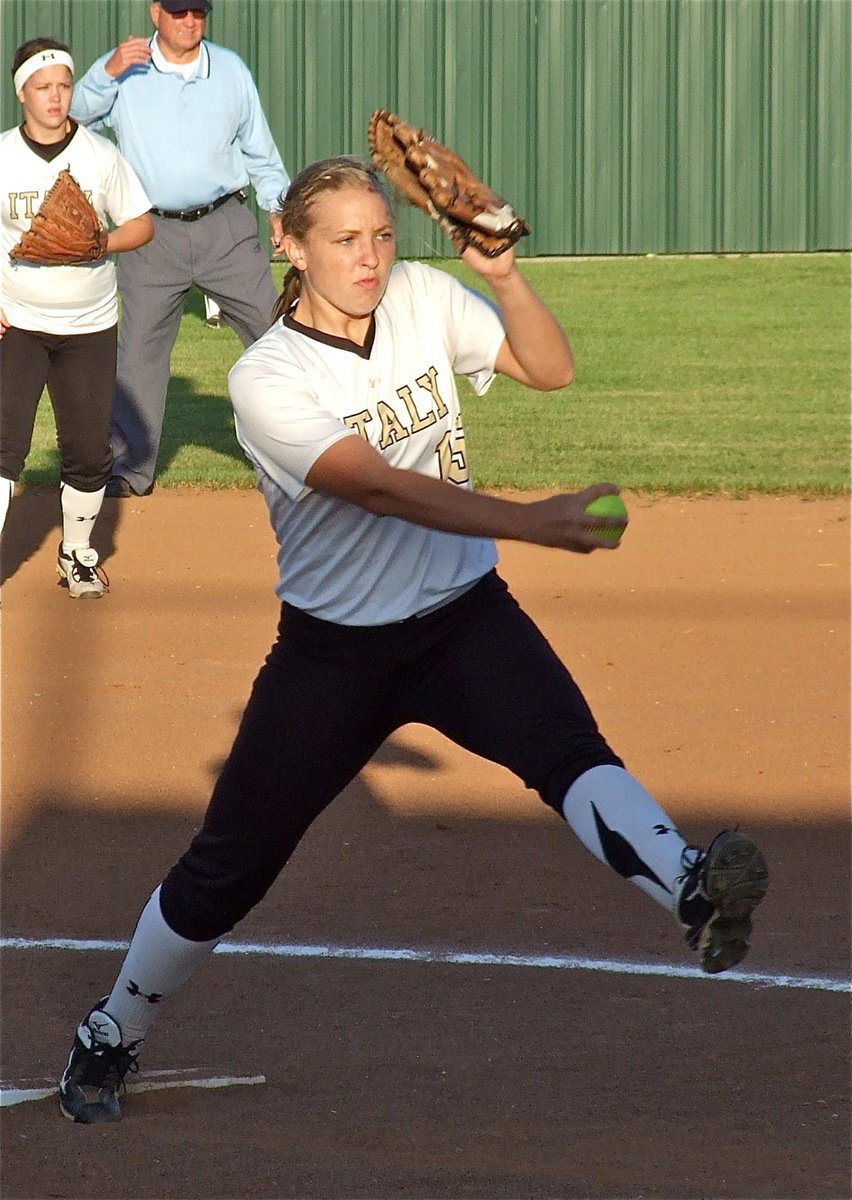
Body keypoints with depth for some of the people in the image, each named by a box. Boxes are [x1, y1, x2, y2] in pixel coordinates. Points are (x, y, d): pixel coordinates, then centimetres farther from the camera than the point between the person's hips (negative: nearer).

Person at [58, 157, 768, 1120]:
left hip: (463, 618, 2)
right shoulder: (266, 380, -18)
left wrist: (504, 278, -18)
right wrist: (532, 522, -41)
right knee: (227, 868, 6)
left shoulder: (421, 300, -2)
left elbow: (550, 369, 0)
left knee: (565, 746, -29)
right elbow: (382, 489, -30)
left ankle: (695, 895, -52)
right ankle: (111, 1038, 27)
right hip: (334, 648, -2)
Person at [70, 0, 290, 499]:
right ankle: (132, 470, 10)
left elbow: (259, 148, 14)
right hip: (154, 236, -1)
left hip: (228, 230, 1)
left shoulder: (232, 69, 7)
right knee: (139, 351, 2)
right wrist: (108, 73, -26)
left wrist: (277, 205, 5)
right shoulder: (124, 72, 0)